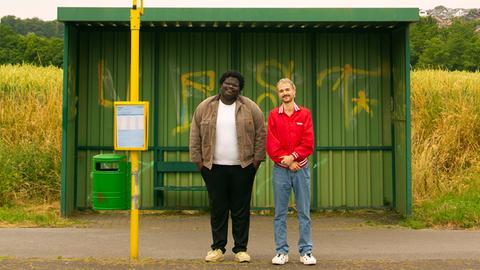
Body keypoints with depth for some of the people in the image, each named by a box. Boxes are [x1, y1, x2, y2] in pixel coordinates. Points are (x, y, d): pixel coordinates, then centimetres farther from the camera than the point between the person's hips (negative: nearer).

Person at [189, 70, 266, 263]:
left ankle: (241, 249, 15)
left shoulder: (250, 108, 2)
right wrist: (198, 160, 2)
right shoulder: (204, 107, 4)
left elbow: (260, 135, 3)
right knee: (217, 209, 6)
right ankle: (217, 248, 17)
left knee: (241, 210, 5)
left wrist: (257, 159, -2)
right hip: (214, 167, 1)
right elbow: (195, 137, 6)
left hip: (242, 167, -1)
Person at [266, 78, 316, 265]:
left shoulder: (305, 114, 5)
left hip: (301, 168, 0)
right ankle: (281, 252, 12)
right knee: (280, 213, 4)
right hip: (280, 169, 0)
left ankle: (306, 252, 12)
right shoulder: (273, 115, 5)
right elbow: (271, 144, -2)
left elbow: (308, 143, -1)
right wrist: (287, 162, -9)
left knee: (304, 212, 4)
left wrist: (293, 156, -13)